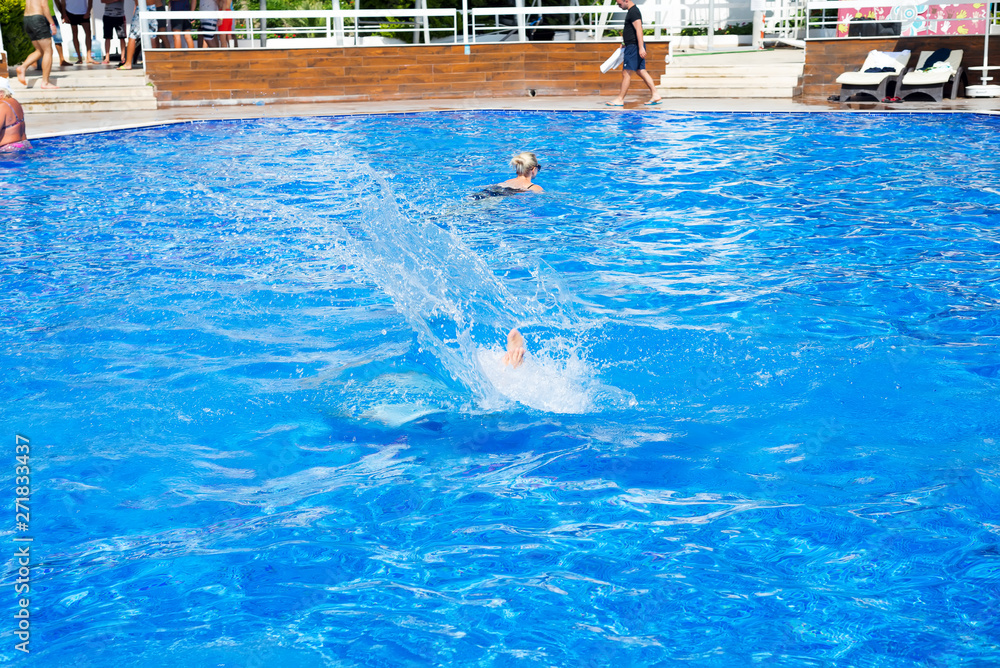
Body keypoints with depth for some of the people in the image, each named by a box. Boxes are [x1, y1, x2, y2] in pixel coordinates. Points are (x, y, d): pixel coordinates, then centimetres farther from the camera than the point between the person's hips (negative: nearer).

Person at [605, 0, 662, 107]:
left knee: (626, 72, -6)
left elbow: (639, 29, -23)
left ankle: (620, 99, -2)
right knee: (641, 71, 9)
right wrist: (625, 43, 33)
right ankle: (655, 95, 8)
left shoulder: (633, 12, -15)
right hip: (632, 46, 10)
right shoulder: (631, 11, 18)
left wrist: (641, 47, -27)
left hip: (634, 46, -10)